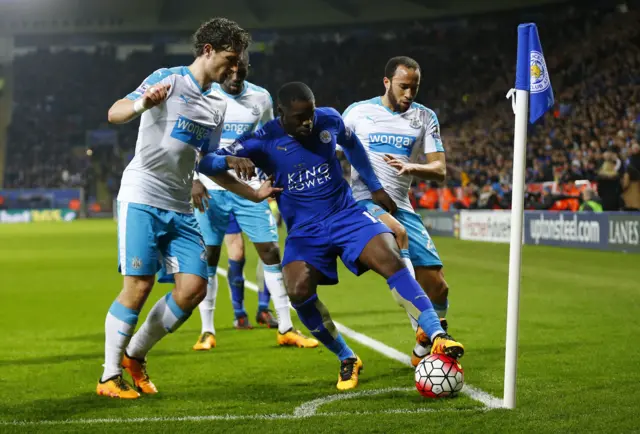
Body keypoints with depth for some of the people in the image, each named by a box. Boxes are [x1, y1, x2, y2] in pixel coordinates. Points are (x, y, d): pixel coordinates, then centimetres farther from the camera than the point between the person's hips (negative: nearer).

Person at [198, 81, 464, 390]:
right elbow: (205, 163, -17)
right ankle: (347, 360, -3)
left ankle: (437, 336, -26)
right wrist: (229, 160, -40)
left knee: (391, 262, -24)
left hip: (346, 215, 1)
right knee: (298, 292, -24)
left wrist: (375, 187, 21)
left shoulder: (329, 120, -3)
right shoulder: (263, 141, -12)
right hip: (304, 231, -1)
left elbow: (351, 144, 20)